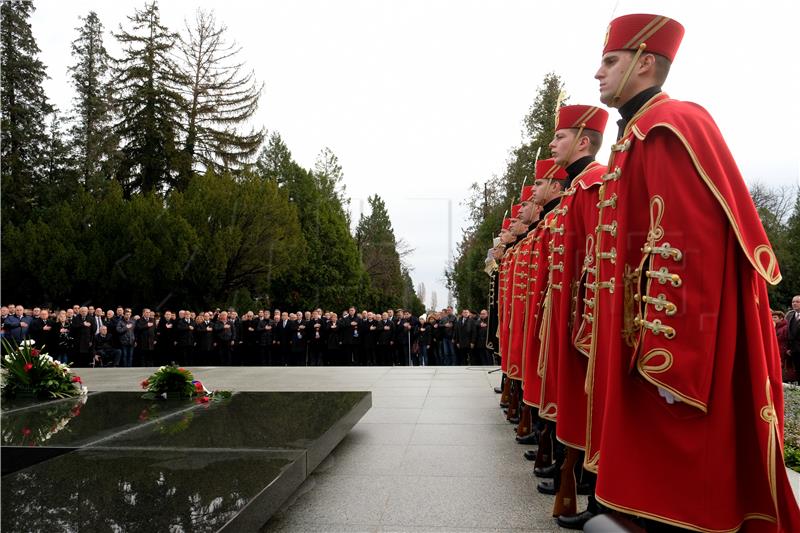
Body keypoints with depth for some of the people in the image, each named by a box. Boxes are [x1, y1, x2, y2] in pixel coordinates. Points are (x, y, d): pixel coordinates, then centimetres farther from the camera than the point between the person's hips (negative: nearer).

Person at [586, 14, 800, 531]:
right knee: (662, 485, 17)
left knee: (682, 488, 2)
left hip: (675, 348, -10)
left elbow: (683, 248, -22)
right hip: (651, 339, 10)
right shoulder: (639, 135, 19)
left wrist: (666, 360, -24)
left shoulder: (670, 125, -12)